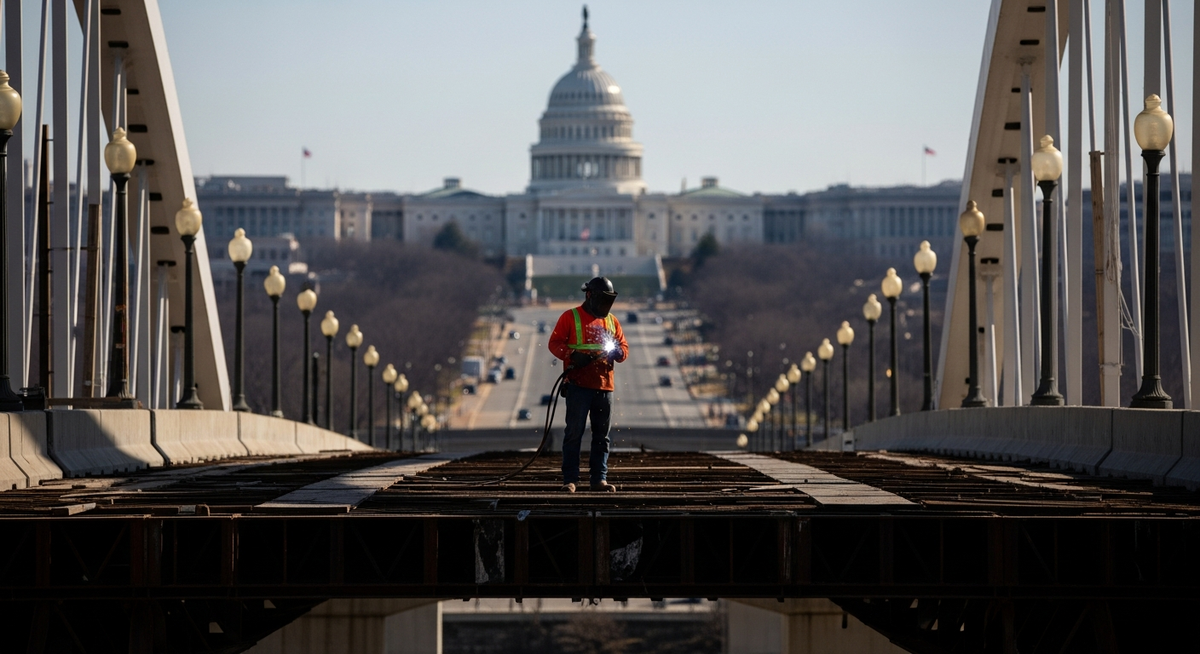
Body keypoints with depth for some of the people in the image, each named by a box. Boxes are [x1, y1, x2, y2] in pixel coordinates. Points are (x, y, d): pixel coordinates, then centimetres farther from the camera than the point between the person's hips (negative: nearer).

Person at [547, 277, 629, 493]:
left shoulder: (611, 321, 17)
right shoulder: (570, 317, 2)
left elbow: (624, 347, 18)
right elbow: (555, 343, -3)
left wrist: (617, 352, -6)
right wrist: (572, 355, -19)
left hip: (604, 386, 5)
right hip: (579, 384, -5)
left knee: (602, 435, 6)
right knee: (574, 432, -5)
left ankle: (599, 479, 9)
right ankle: (570, 479, -3)